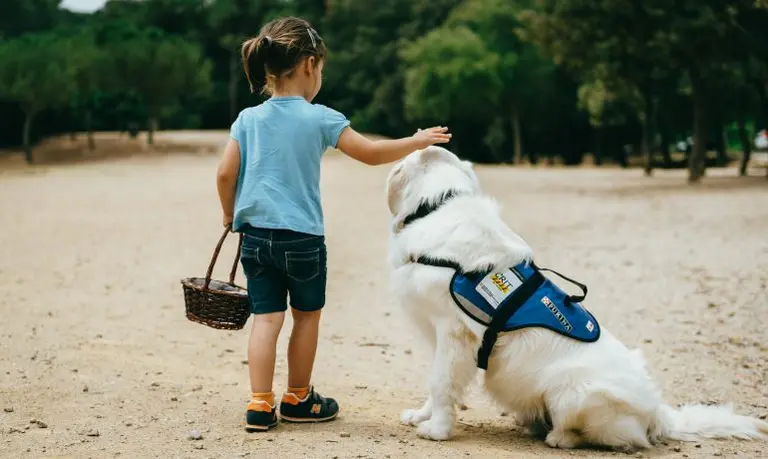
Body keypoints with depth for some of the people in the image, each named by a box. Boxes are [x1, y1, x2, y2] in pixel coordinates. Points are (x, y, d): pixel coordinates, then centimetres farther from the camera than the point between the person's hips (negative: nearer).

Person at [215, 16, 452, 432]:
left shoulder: (248, 119, 3)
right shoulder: (319, 118, -6)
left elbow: (225, 173, 0)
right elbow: (370, 153, -3)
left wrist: (229, 213, 17)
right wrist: (416, 142, 10)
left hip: (255, 235, 3)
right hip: (302, 237, -3)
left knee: (266, 318, 5)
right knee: (307, 317, 14)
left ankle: (260, 405, 0)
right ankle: (298, 399, 25)